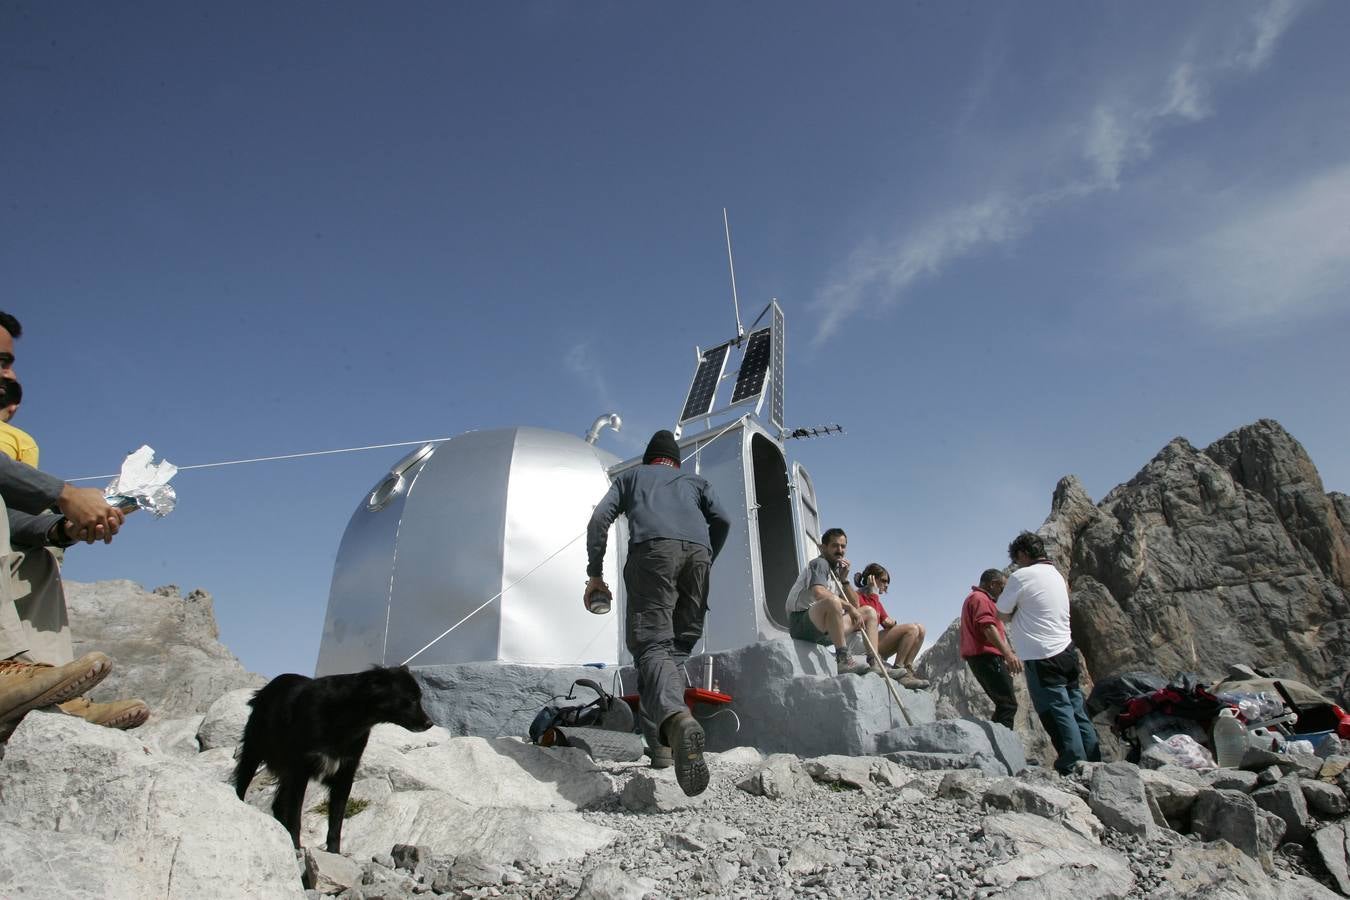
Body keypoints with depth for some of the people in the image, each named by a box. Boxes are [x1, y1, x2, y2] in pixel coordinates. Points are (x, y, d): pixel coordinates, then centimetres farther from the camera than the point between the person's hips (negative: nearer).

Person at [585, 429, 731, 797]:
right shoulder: (694, 481, 36)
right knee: (678, 645, 12)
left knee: (653, 644, -13)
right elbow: (722, 521, 18)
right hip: (697, 550, 3)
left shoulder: (631, 475, 32)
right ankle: (661, 740, 2)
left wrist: (594, 574, 17)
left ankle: (676, 719, -41)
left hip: (653, 549, -2)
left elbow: (599, 518, 16)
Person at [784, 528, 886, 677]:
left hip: (825, 633, 10)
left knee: (869, 612, 13)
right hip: (802, 623, -10)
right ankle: (844, 660, -35)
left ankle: (875, 664, -3)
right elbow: (819, 593, -25)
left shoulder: (837, 571, 22)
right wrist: (849, 608, -20)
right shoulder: (820, 563, -4)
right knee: (832, 600, -38)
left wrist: (844, 579, 6)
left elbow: (855, 605, 19)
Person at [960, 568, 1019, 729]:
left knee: (1004, 703, 11)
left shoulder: (979, 598, 27)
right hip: (986, 656, -11)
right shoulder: (980, 598, -7)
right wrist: (1008, 653, -30)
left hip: (983, 657, 11)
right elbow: (987, 626, -22)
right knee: (1008, 704, -15)